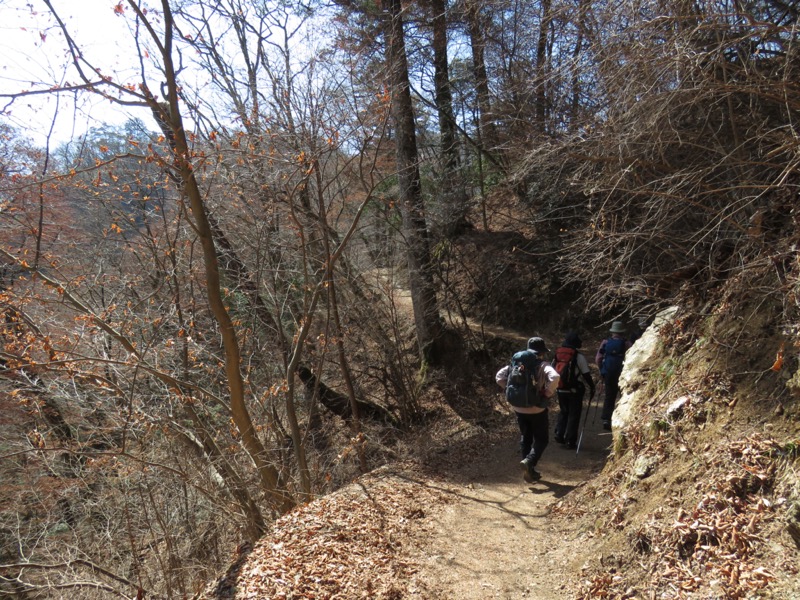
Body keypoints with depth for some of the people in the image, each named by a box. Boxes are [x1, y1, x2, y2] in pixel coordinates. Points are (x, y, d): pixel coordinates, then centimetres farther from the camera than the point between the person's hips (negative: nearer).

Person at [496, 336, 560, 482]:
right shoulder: (543, 365, -11)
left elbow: (499, 376, -1)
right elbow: (554, 377, -31)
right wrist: (547, 393, -18)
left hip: (519, 408, 5)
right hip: (537, 409, -5)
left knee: (525, 438, 18)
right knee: (541, 439, 10)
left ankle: (529, 471, 23)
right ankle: (529, 462, -12)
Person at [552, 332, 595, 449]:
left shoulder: (557, 354, 2)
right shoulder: (579, 356, -13)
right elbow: (586, 374, -9)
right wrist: (592, 387, 3)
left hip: (561, 390, 5)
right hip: (574, 390, -4)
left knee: (563, 412, 22)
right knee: (573, 415, 6)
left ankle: (559, 434, 11)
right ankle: (570, 442, 7)